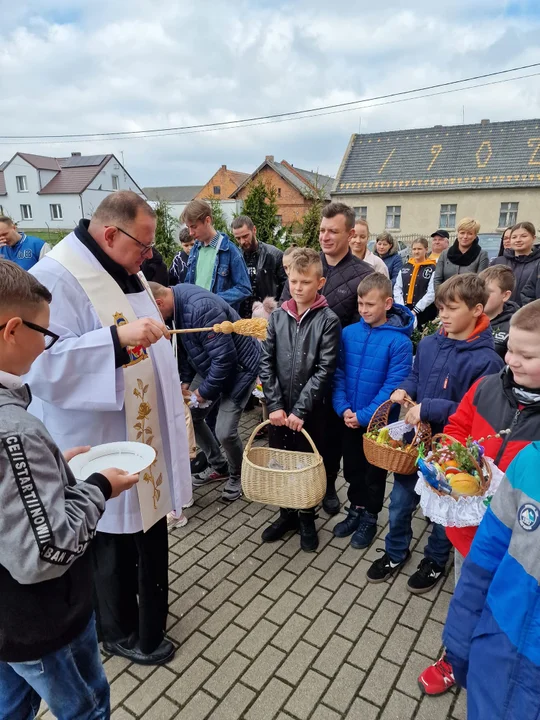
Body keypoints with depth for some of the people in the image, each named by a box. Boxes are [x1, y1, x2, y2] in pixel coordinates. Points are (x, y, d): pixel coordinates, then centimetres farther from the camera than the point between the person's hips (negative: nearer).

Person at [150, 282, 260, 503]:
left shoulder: (200, 308, -33)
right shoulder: (178, 297, -4)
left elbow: (225, 356, -31)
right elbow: (186, 346, 9)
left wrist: (205, 391, -18)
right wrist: (186, 380, 3)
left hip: (239, 367, -9)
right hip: (210, 367, 9)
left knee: (225, 431, -11)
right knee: (189, 416, 9)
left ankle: (237, 475, 21)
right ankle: (219, 467, 29)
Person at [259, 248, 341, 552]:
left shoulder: (328, 320, -7)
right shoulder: (278, 316, 3)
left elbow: (325, 370, -12)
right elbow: (266, 362, 0)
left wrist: (300, 409, -16)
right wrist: (275, 404, -8)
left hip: (311, 410, -3)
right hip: (279, 408, 3)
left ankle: (307, 519, 33)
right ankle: (287, 514, 37)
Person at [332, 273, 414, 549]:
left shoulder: (400, 341, -17)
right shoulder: (348, 333, -5)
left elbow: (393, 386, -18)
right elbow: (338, 373, -3)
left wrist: (364, 415, -20)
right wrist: (343, 408, -14)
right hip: (348, 418, 4)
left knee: (374, 472, 16)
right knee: (352, 468, 20)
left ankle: (370, 517, 36)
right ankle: (356, 509, 41)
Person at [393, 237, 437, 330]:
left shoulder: (432, 269, -3)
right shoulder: (405, 267, 13)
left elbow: (432, 293, -11)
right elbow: (397, 288, 9)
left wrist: (415, 310, -14)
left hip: (424, 312, -4)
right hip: (404, 311, 4)